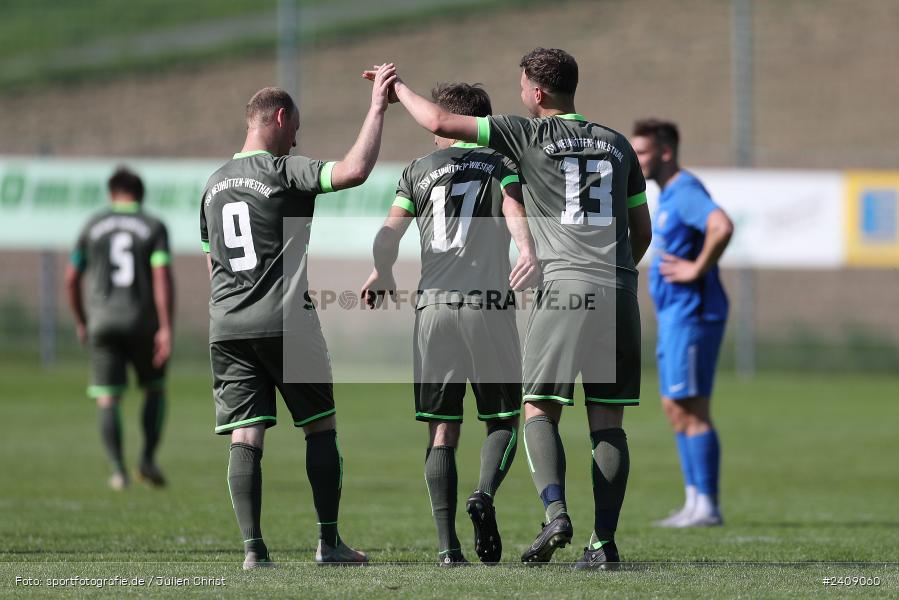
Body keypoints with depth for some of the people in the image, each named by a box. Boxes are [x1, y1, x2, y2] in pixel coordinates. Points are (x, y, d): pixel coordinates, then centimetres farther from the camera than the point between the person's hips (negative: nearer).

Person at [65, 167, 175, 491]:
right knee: (155, 389, 17)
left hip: (102, 321, 1)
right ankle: (148, 459, 3)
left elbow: (71, 279, 7)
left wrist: (81, 322, 21)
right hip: (143, 322, -1)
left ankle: (118, 468, -14)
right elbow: (162, 277, -11)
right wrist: (166, 328, -14)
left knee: (108, 400, 1)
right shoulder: (154, 227, 2)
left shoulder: (93, 226, 7)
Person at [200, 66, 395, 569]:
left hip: (227, 328, 5)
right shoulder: (284, 172, -7)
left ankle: (254, 548, -11)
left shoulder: (215, 184, 16)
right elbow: (355, 170, -22)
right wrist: (377, 109, -11)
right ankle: (329, 541, 7)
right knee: (321, 429, 8)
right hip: (286, 322, -5)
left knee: (245, 438, -1)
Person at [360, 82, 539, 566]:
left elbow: (388, 236, 5)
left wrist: (381, 277, 24)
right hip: (490, 307, -1)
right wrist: (529, 254, -28)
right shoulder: (501, 165, 11)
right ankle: (485, 495, -18)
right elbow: (514, 212, -11)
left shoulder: (418, 171, 13)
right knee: (504, 420, 11)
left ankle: (447, 545, -5)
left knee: (442, 432, 5)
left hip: (434, 308, 1)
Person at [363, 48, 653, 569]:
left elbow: (441, 123, 0)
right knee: (608, 423, 4)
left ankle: (557, 513, -19)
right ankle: (604, 542, -2)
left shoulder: (530, 134, 3)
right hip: (619, 292, 4)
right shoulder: (617, 144, 17)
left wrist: (398, 89, 17)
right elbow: (643, 232, 22)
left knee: (539, 410, 3)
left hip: (565, 288, -4)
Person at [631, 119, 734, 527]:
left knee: (690, 410, -8)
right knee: (675, 409, 12)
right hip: (674, 314, 10)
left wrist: (697, 269, -24)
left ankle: (707, 506, -6)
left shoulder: (685, 192, -15)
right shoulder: (669, 194, 16)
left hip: (690, 315, -10)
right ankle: (695, 501, 15)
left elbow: (722, 227, -34)